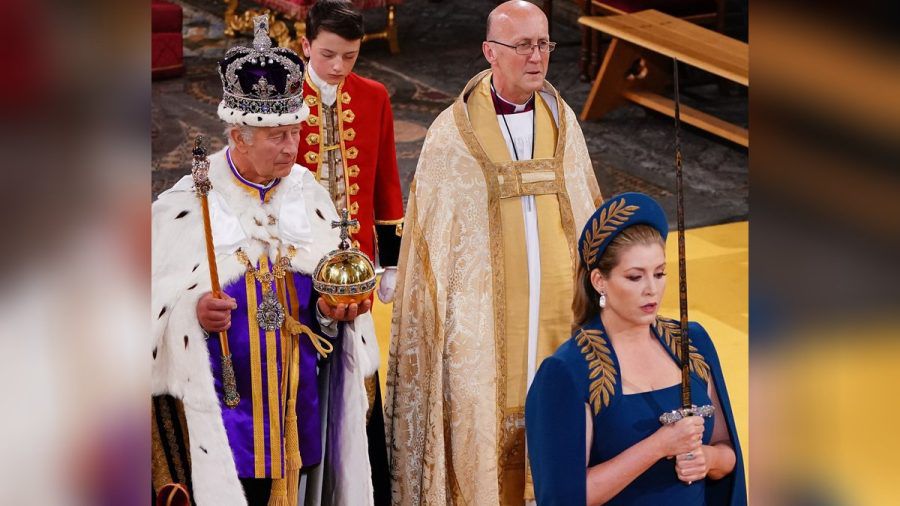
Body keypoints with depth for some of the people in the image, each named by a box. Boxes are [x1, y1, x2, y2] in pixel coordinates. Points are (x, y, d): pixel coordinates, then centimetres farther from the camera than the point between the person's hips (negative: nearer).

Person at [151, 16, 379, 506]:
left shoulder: (308, 194, 5)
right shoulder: (187, 205, -7)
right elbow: (158, 301, -7)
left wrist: (331, 310, -13)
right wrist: (193, 312, -26)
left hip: (298, 407, 4)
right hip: (218, 407, -4)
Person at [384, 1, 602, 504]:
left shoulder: (563, 122, 6)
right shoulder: (453, 134, -5)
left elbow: (589, 215, 11)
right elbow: (433, 237, -3)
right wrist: (438, 313, -5)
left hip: (560, 310, 4)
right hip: (486, 319, -3)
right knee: (485, 434, 1)